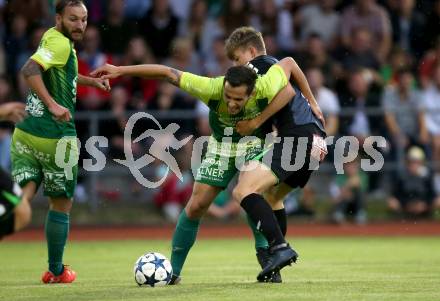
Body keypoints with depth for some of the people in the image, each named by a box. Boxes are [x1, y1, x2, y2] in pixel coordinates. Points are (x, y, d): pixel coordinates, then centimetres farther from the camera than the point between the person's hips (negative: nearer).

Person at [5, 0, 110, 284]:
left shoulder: (51, 38, 16)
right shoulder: (61, 44, -12)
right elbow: (30, 69, -29)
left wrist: (90, 80, 33)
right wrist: (53, 105, -32)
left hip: (26, 132, 7)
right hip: (57, 137, -7)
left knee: (21, 200, -5)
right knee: (61, 205, 12)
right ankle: (56, 271, 24)